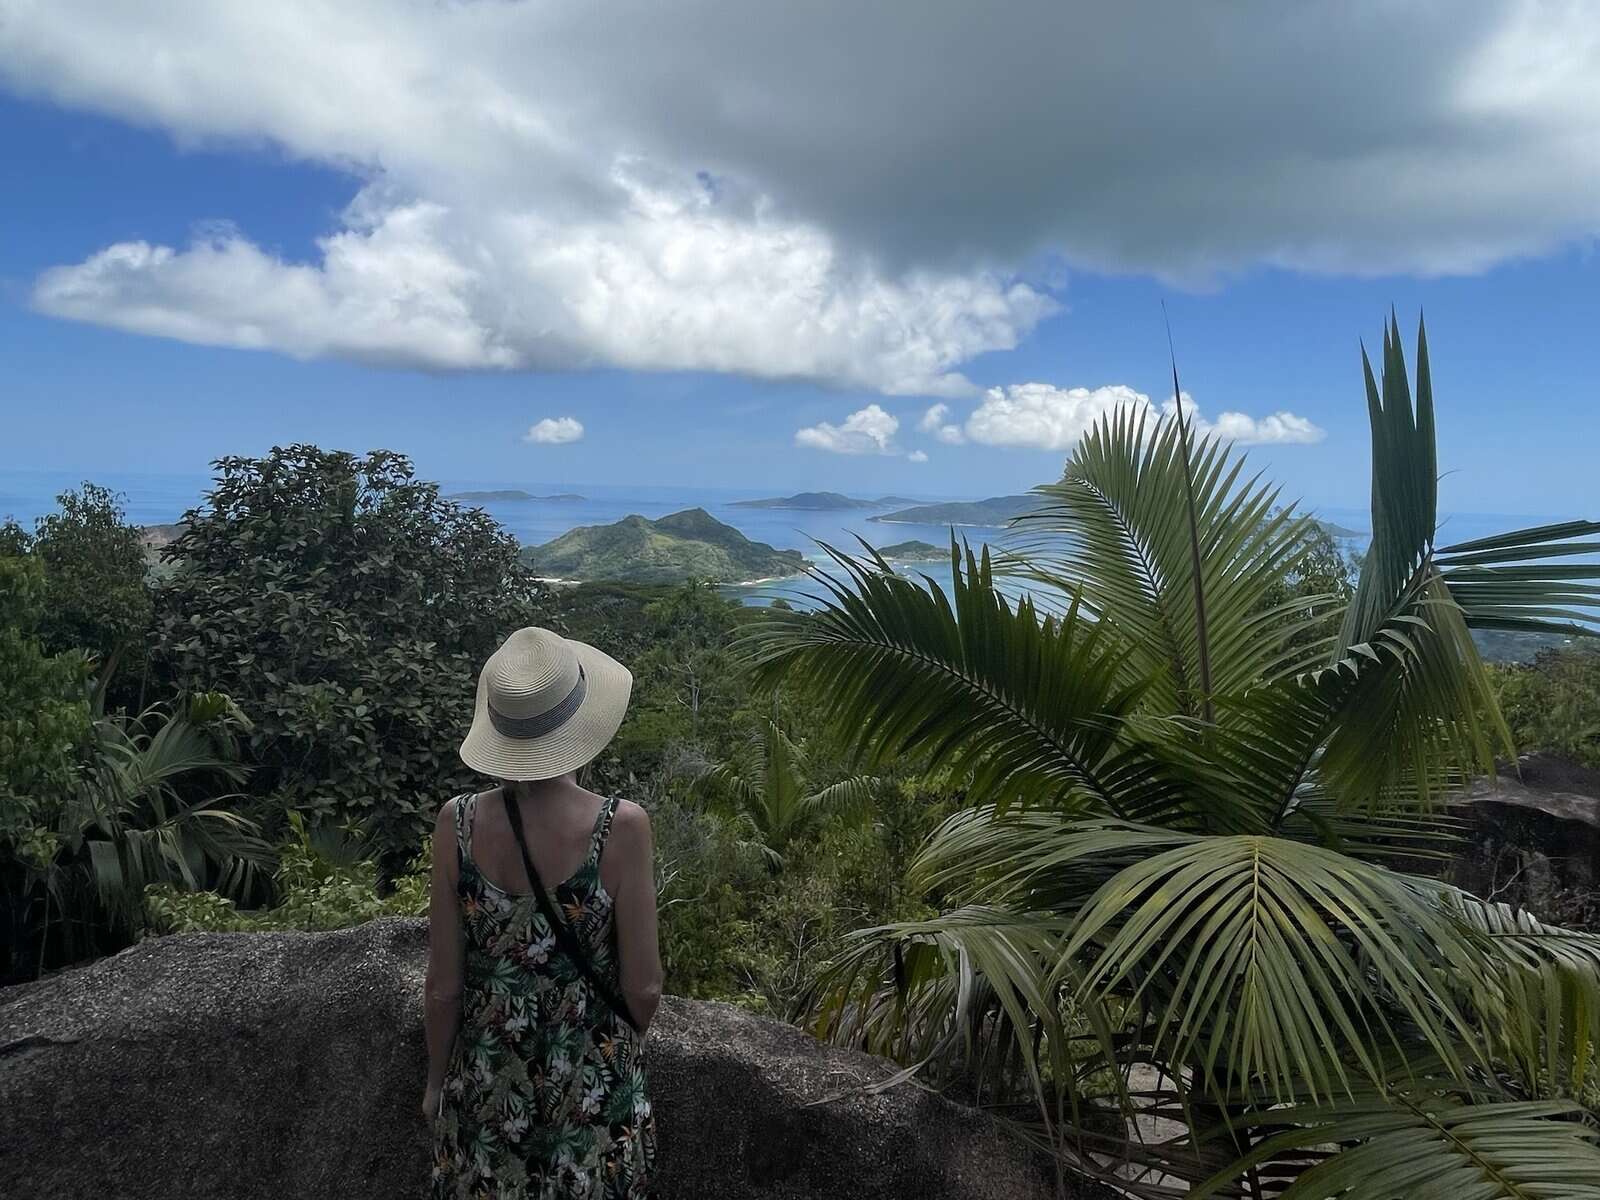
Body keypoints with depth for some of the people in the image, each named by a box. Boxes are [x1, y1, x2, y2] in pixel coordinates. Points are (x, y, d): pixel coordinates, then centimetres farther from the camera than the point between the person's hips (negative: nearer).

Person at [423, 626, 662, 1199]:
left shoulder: (457, 823, -17)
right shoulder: (621, 826, -23)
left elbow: (444, 986, -8)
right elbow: (643, 987, -14)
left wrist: (436, 1079, 9)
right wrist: (622, 1047, 7)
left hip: (487, 1082, 2)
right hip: (594, 1083, -1)